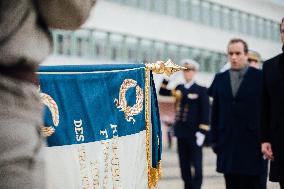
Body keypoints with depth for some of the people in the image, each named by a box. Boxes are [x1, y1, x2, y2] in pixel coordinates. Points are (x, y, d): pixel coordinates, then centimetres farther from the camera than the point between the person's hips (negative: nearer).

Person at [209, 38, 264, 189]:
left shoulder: (260, 77, -2)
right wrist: (215, 139, 8)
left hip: (252, 144, -4)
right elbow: (215, 112, 12)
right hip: (227, 145, 4)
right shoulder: (220, 79, 11)